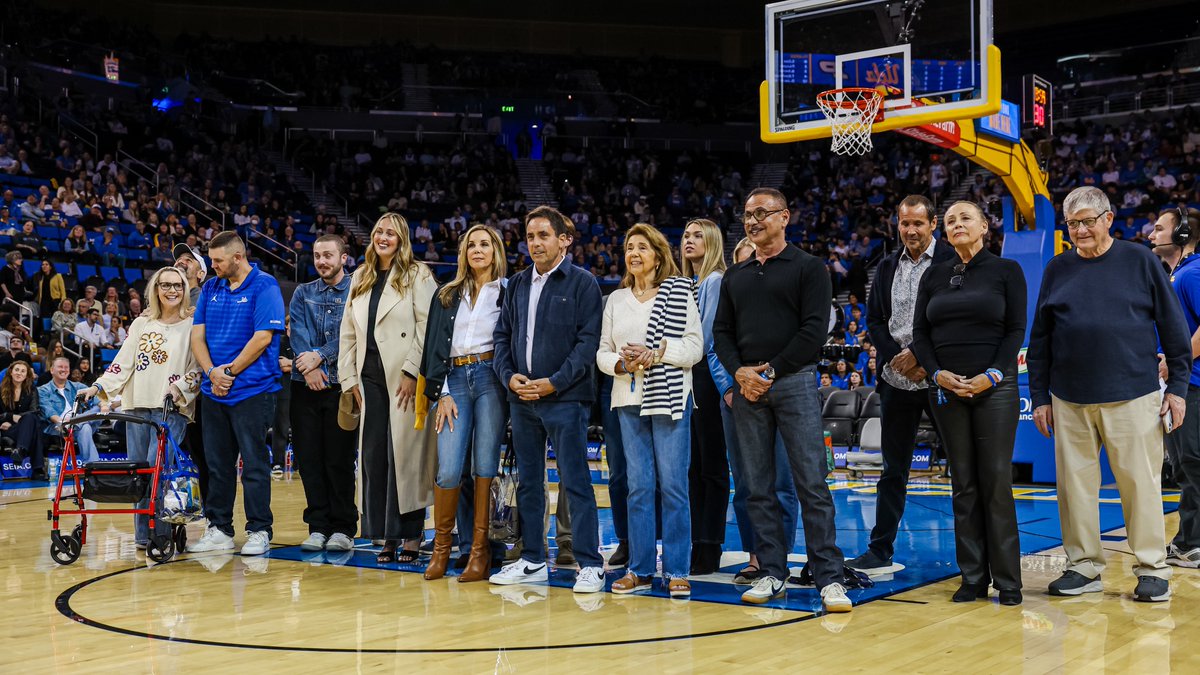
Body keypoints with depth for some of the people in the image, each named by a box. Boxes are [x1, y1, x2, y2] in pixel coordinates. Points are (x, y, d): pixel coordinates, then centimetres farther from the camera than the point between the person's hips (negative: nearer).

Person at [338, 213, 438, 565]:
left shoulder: (417, 276, 0)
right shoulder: (361, 278, 18)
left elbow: (427, 327, -8)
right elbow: (348, 331, 18)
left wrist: (413, 372, -15)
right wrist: (349, 377, 10)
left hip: (405, 380, -6)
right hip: (370, 378, 6)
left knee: (405, 455, -5)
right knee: (373, 456, 4)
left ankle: (411, 537, 2)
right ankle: (387, 537, 11)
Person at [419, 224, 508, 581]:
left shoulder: (508, 293, 7)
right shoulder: (447, 296, 16)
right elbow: (435, 345, 10)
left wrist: (508, 382, -8)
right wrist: (441, 392, -1)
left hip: (491, 380, -2)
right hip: (454, 381, 2)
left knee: (485, 467, -4)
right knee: (449, 470, -7)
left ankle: (479, 550, 2)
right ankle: (442, 545, 10)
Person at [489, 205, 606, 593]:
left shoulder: (582, 283, -2)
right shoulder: (518, 285, 14)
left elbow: (588, 340, -8)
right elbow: (502, 335, 15)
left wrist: (554, 383, -15)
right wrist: (509, 375, -3)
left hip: (564, 398, -6)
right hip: (521, 398, 6)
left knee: (575, 482, -5)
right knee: (528, 482, 11)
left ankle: (590, 564, 0)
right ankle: (532, 561, 20)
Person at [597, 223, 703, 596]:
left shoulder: (679, 292, 3)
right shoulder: (616, 299, 15)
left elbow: (695, 347, -3)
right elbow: (603, 352, 12)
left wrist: (656, 354, -15)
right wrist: (621, 364, -8)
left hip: (670, 397, -4)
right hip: (629, 399, 4)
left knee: (673, 484, -4)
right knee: (638, 485, 4)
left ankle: (677, 571, 2)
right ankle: (640, 569, 11)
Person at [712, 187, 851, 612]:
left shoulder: (808, 268, 2)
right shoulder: (735, 277, 18)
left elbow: (815, 329, -7)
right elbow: (722, 332, 14)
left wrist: (772, 371, -11)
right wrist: (739, 372, -4)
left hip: (794, 383, -5)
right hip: (747, 387, 5)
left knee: (811, 483, -7)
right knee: (757, 488, 5)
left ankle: (829, 578, -4)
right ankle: (773, 574, 13)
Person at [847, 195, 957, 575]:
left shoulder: (952, 261, -3)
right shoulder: (887, 268, 12)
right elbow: (874, 319, 11)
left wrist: (920, 355, -14)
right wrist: (897, 359, -4)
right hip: (897, 380, 5)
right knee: (893, 469, 10)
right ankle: (880, 551, 16)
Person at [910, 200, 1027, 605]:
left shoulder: (1005, 271, 3)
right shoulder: (934, 276, 11)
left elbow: (1016, 329, -2)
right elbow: (919, 333, 9)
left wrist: (991, 375, -13)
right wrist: (937, 373, -7)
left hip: (994, 387, -3)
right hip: (947, 388, 3)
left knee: (996, 481, -4)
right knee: (963, 484, 5)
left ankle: (1007, 579, 4)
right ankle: (973, 577, 11)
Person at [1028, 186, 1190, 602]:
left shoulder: (1140, 261, 2)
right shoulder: (1057, 270, 9)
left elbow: (1173, 325, 4)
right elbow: (1039, 338, 11)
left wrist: (1178, 386, 0)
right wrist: (1040, 397, 8)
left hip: (1132, 396, -3)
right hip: (1070, 400, 3)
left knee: (1141, 483, 1)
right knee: (1075, 485, 6)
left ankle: (1152, 570, 12)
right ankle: (1084, 568, 17)